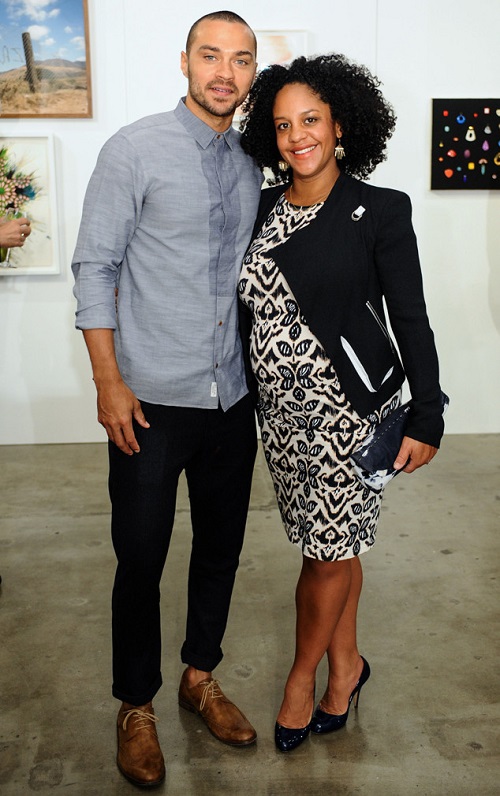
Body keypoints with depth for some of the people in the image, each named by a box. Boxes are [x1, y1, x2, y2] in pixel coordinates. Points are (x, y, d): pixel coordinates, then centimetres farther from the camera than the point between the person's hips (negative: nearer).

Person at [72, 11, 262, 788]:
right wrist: (109, 383, -12)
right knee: (140, 559, 6)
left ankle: (200, 678, 37)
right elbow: (95, 266, -7)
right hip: (152, 401, -5)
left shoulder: (254, 164, 9)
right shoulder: (134, 149, -6)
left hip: (233, 399, 5)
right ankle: (136, 707, 28)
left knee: (221, 548, 15)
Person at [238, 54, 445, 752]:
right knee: (330, 544, 16)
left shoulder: (379, 210, -7)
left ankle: (303, 676, 28)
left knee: (328, 551, 4)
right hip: (281, 408, 5)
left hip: (348, 406, -4)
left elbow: (411, 320, -6)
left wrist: (426, 419, -6)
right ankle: (346, 666, 36)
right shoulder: (262, 210, 7)